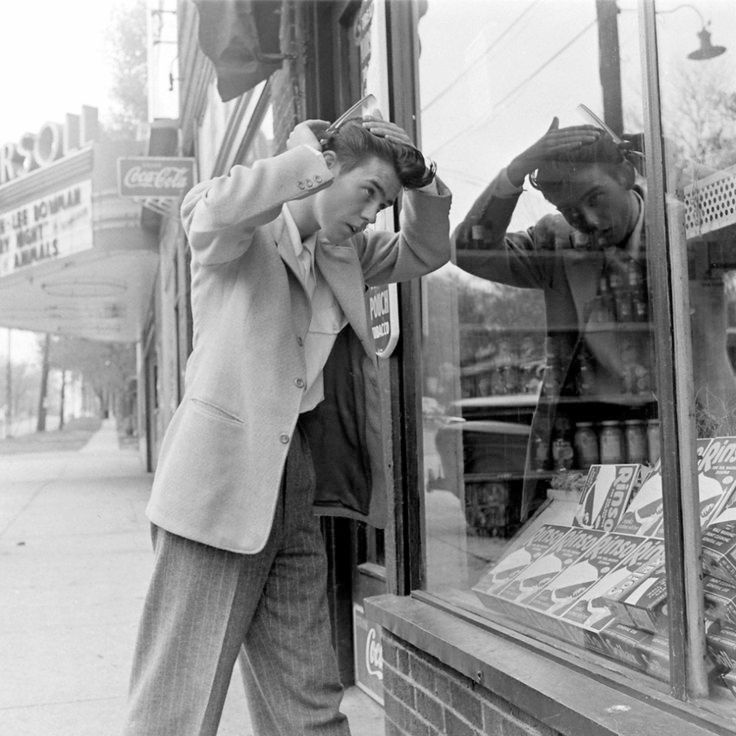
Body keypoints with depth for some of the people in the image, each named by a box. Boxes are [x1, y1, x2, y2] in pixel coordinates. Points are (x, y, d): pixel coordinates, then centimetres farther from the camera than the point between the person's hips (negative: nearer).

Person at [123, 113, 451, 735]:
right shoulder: (243, 236, -3)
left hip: (297, 507, 7)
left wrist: (422, 184, 8)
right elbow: (215, 210, -26)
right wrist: (311, 152, -16)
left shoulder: (345, 253, 18)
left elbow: (424, 251, 26)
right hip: (220, 491, -7)